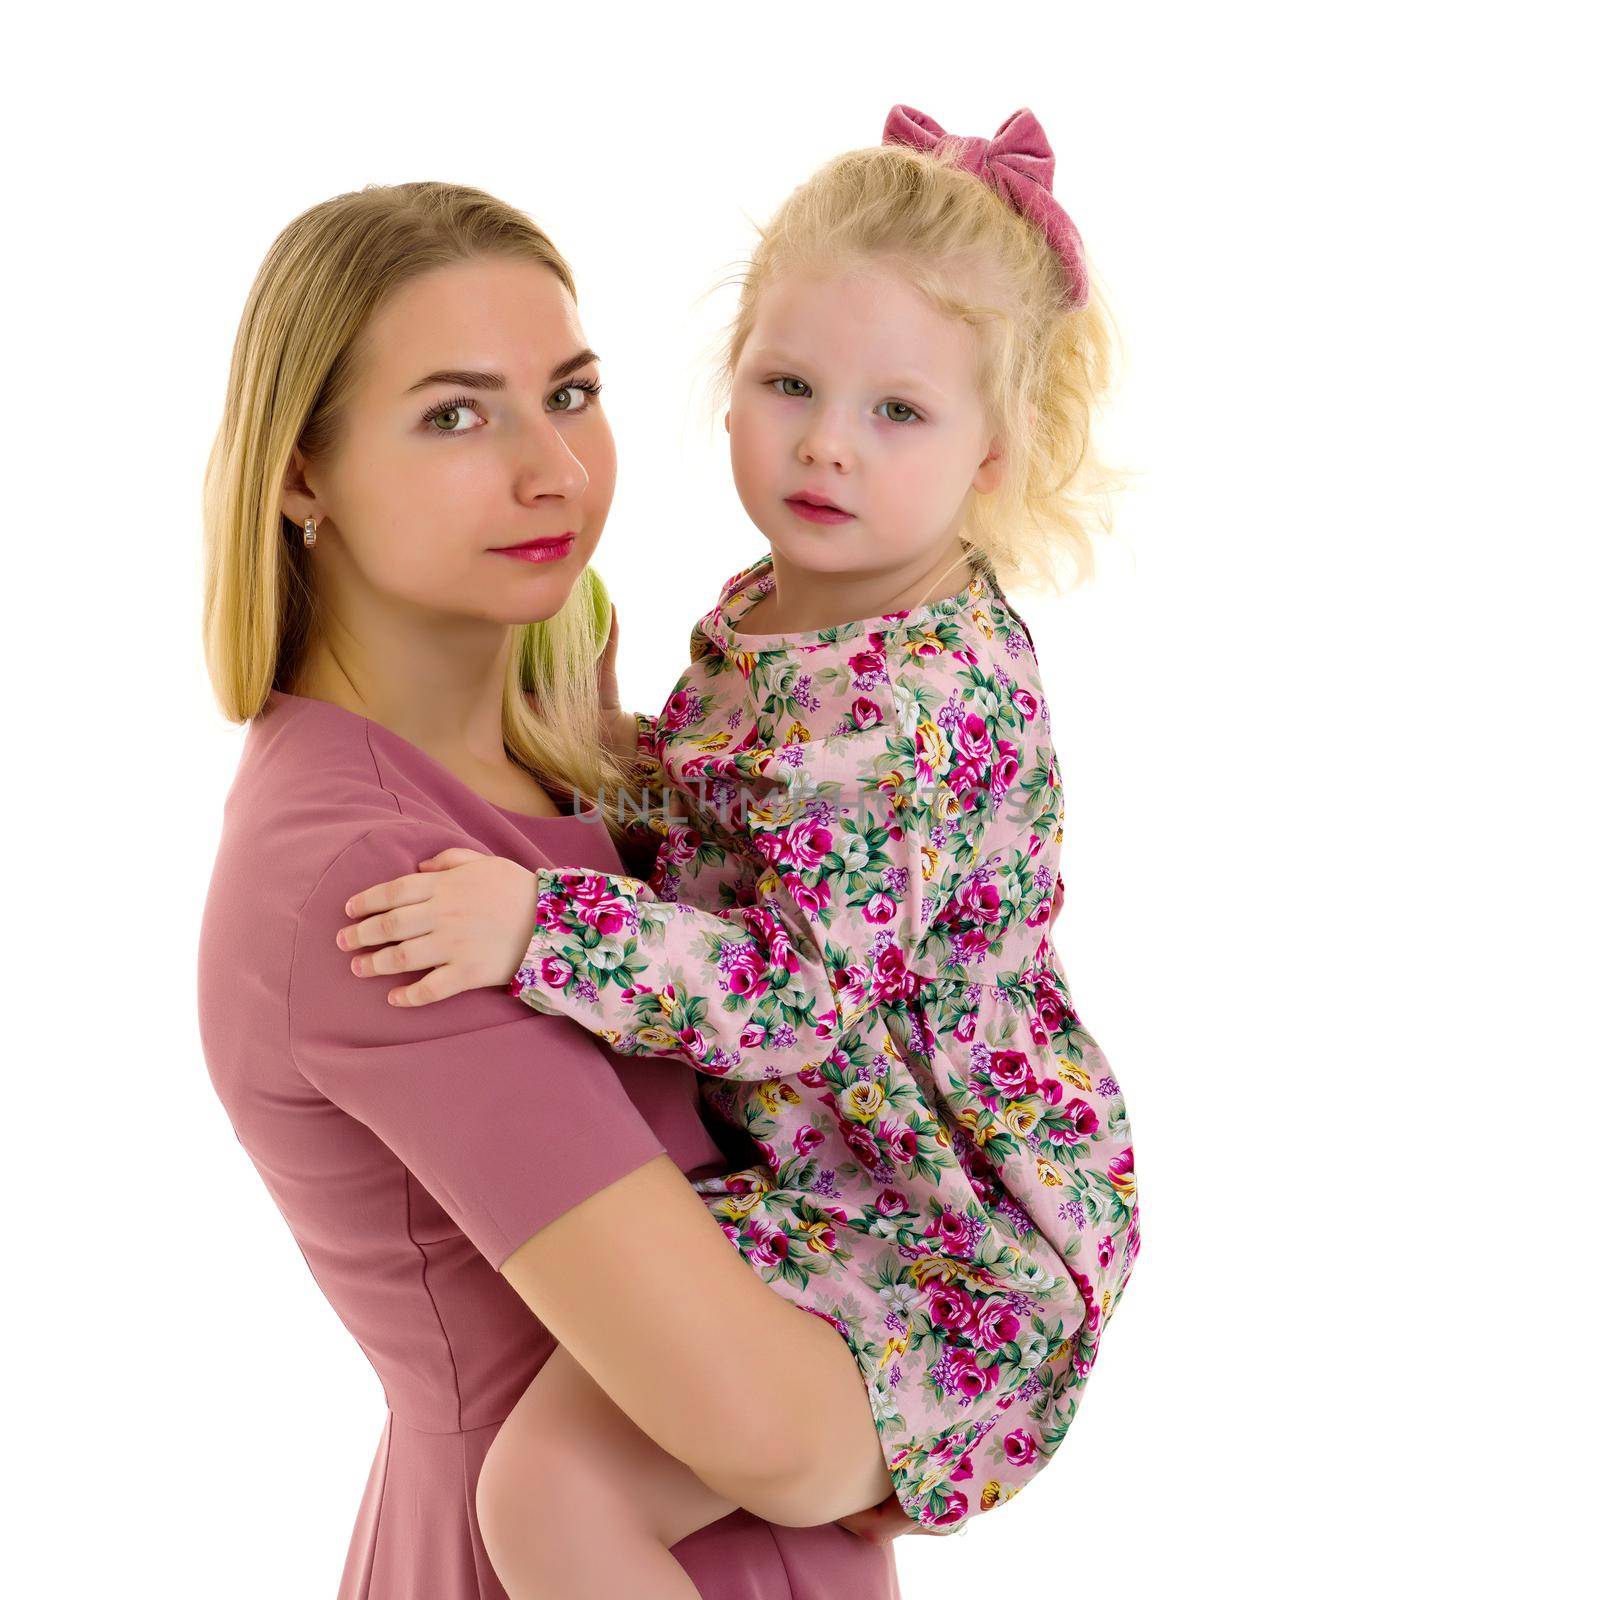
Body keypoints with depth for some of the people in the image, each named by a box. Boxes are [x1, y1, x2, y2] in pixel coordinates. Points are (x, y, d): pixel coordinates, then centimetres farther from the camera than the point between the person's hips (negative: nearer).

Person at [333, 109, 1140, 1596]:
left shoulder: (912, 702, -27)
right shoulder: (773, 607, 4)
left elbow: (801, 989, -30)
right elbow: (712, 817, 19)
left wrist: (541, 926, -34)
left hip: (941, 1226, -10)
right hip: (818, 1134, 10)